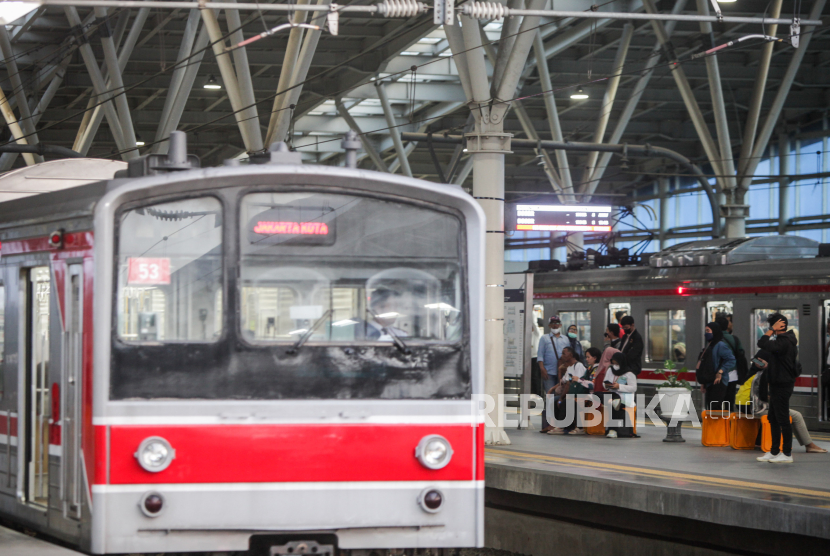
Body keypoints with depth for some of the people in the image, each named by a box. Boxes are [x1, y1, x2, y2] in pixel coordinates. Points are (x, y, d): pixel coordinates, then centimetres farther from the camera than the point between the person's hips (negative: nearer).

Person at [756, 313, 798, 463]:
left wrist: (772, 330, -20)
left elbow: (762, 344, -30)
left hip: (782, 386, -11)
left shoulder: (784, 341, -19)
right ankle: (774, 452, 19)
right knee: (774, 419, 14)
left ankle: (787, 453, -1)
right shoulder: (787, 340, 14)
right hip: (778, 384, 11)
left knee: (783, 419, -5)